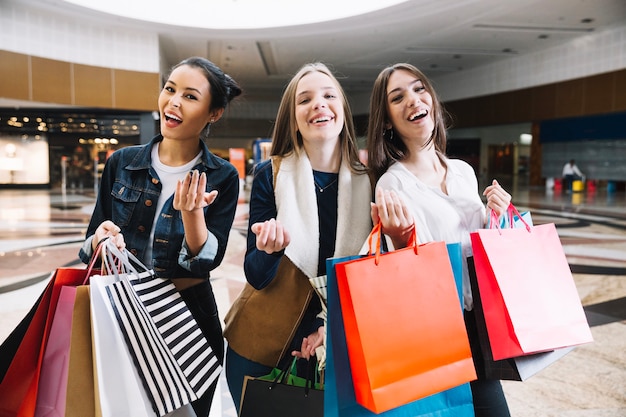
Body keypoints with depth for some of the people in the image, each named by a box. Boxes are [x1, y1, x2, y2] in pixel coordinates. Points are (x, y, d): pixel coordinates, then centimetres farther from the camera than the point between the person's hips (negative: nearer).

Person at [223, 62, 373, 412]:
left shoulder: (367, 181, -5)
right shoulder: (271, 174, -11)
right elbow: (256, 276, -12)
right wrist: (270, 248, -32)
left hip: (333, 345, 2)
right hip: (261, 343, -1)